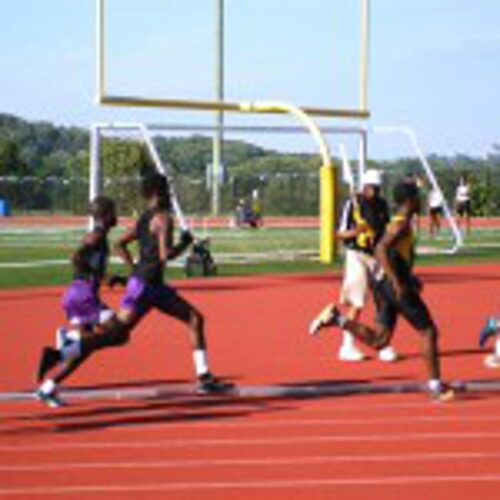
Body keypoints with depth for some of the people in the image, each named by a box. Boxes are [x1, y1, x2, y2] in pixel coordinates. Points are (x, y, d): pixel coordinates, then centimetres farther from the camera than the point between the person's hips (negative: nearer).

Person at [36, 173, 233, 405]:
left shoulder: (145, 219, 17)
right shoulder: (163, 218, -12)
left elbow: (120, 245, 21)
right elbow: (165, 254, -23)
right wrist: (184, 244, -6)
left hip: (155, 286, 10)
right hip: (143, 286, -10)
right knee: (116, 335, -10)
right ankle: (56, 355, -11)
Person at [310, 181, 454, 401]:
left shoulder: (399, 223, 17)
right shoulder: (401, 224, -13)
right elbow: (381, 249, -27)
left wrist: (409, 278, 25)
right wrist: (397, 282, -29)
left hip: (384, 283, 9)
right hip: (394, 284, -9)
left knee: (378, 340, 7)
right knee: (428, 332, -1)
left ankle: (336, 319, -3)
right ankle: (436, 387, 2)